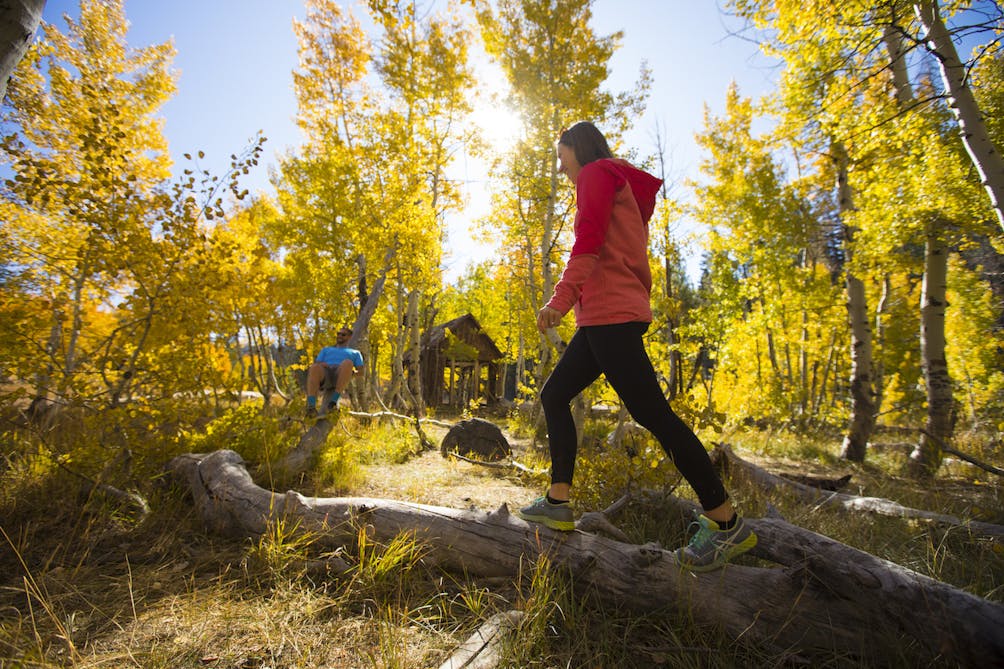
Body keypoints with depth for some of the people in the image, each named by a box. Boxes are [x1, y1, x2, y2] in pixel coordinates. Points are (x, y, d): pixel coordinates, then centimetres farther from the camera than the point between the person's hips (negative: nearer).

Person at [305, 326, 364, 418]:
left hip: (341, 377, -1)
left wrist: (353, 372, -4)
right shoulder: (326, 350, 40)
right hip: (325, 374, 1)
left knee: (347, 363, -39)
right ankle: (311, 407, -44)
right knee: (314, 368, -38)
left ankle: (334, 401, -37)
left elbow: (360, 371, 19)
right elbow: (316, 364, 23)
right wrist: (321, 365, -2)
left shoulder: (355, 353, 36)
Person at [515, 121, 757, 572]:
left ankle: (726, 522, -1)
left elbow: (589, 240, -15)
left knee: (651, 411, -11)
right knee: (554, 395, 9)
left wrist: (561, 298, -21)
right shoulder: (624, 189, 29)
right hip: (606, 315, 11)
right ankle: (558, 504, 11)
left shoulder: (596, 173, 2)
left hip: (611, 314, -11)